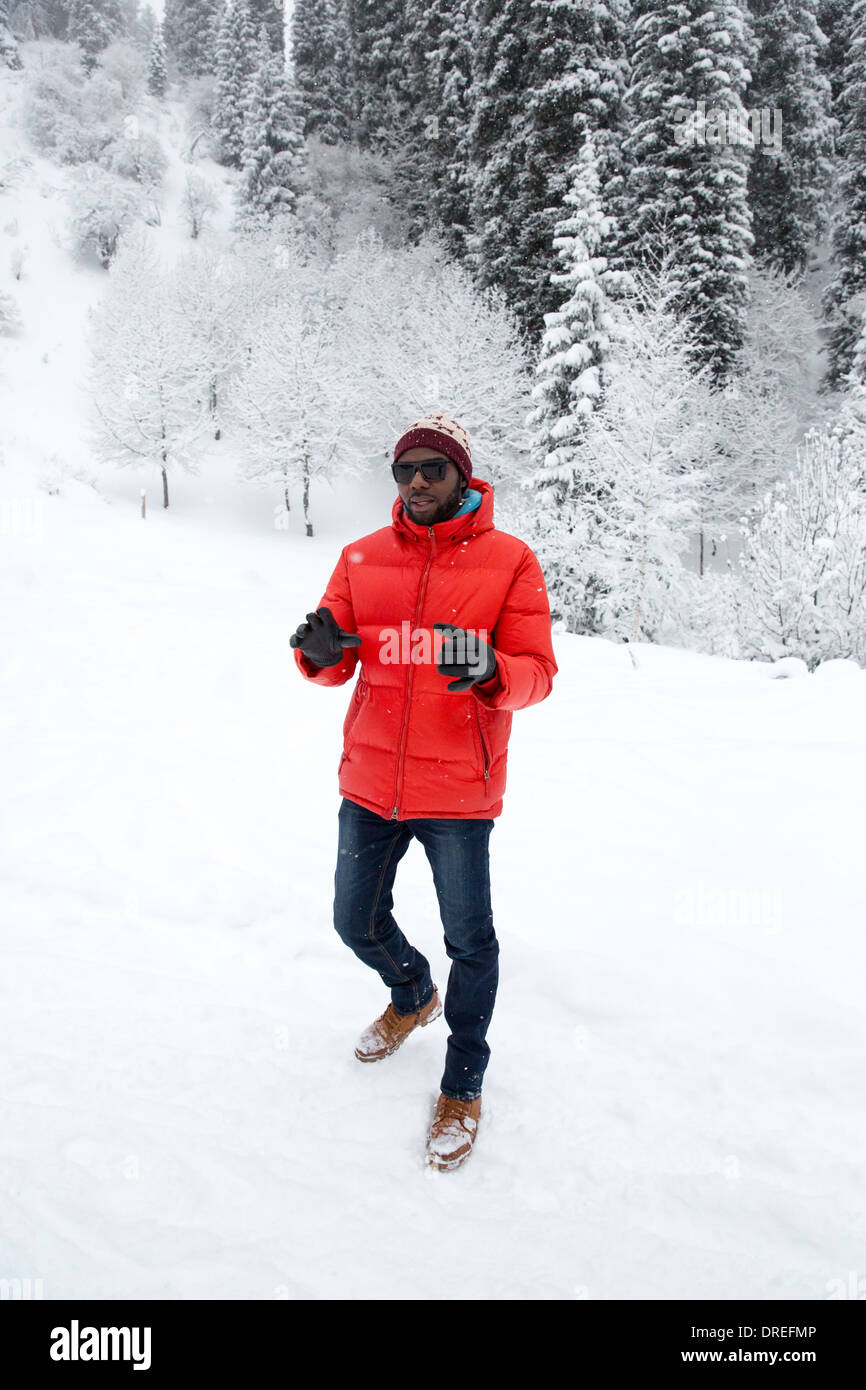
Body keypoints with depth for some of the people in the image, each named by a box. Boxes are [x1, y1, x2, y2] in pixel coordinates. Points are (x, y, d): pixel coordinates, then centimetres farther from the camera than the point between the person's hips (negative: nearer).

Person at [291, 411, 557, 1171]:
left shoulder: (509, 561, -6)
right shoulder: (363, 558, 4)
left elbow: (537, 673, -9)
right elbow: (336, 664, 5)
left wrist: (489, 669, -31)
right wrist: (322, 650, -19)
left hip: (457, 792, -4)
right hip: (370, 782, 4)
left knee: (469, 942, 8)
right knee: (357, 922, 18)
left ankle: (463, 1084, 31)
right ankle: (413, 995, 50)